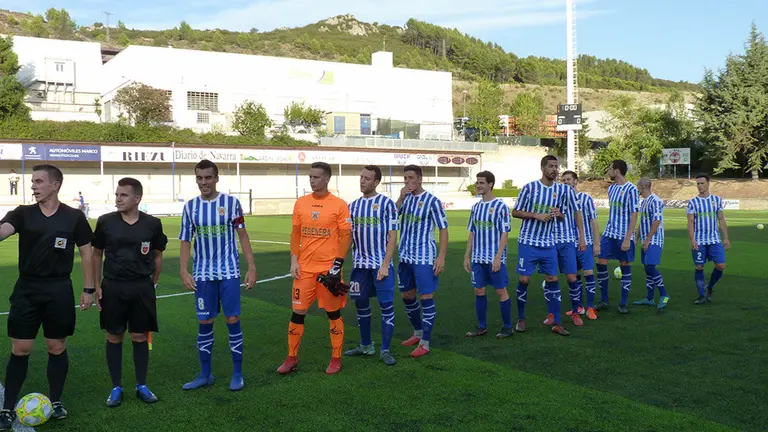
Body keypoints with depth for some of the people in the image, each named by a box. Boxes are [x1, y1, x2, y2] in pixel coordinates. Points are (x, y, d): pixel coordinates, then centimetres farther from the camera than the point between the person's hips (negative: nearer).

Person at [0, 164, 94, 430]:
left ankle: (55, 401, 23)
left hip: (59, 290, -1)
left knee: (57, 348, 9)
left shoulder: (74, 217, -2)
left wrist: (88, 289, -1)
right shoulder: (23, 214, 0)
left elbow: (86, 253, 2)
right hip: (26, 290, 1)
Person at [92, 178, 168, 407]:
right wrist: (97, 286, 3)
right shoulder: (105, 222, -2)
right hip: (112, 287, 0)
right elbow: (97, 254, 7)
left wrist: (152, 283, 7)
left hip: (142, 288, 0)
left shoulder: (152, 224, -2)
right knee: (114, 337, 7)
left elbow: (157, 255, 9)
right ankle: (116, 388, 20)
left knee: (140, 337, 7)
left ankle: (141, 386, 22)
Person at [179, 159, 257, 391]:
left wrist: (252, 267, -4)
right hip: (203, 274, 2)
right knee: (204, 322, 7)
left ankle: (237, 373, 12)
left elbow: (242, 236, 1)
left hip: (229, 272, -2)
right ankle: (205, 374, 20)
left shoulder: (231, 202, -2)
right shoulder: (190, 206, 4)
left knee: (233, 319, 0)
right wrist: (184, 271, -5)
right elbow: (185, 241, 8)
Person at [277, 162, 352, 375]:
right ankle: (291, 358, 19)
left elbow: (346, 236, -4)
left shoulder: (339, 205, -5)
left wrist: (338, 264, -11)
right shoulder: (301, 203, 6)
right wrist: (294, 260, 2)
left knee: (333, 312, 7)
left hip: (329, 269, -3)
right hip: (304, 269, 3)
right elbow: (295, 234, 12)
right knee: (298, 312, 6)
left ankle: (336, 359, 19)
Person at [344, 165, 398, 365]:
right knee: (361, 304, 12)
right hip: (360, 264, 5)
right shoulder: (353, 205, 8)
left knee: (386, 305, -2)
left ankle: (385, 350, 7)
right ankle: (366, 346, 26)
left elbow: (392, 236, -8)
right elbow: (348, 236, 12)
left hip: (381, 264, -5)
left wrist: (385, 264, -14)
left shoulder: (386, 203, -6)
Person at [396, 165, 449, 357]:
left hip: (424, 258, -7)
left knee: (426, 297, -4)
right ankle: (418, 333, 33)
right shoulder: (405, 199, 9)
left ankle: (425, 343, 3)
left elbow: (443, 229, -10)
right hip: (405, 257, 7)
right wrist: (401, 198, -12)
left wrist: (441, 257, -16)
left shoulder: (432, 201, -9)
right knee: (407, 296, 15)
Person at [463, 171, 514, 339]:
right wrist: (467, 256, 11)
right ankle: (482, 326, 19)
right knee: (479, 290, 8)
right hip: (478, 258, 6)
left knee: (501, 291, 2)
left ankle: (507, 327, 13)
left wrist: (498, 257, -16)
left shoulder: (500, 206, -7)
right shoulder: (476, 207, 10)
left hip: (495, 258, -6)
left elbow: (505, 234, -10)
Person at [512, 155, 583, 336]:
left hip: (548, 243, 3)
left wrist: (559, 214, -10)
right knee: (524, 279, 0)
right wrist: (536, 215, -16)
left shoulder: (562, 190, 3)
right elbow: (515, 212, -3)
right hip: (528, 242, -3)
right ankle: (521, 318, 16)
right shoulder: (530, 187, -8)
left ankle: (556, 323, 9)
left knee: (552, 280, 2)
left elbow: (562, 217, 14)